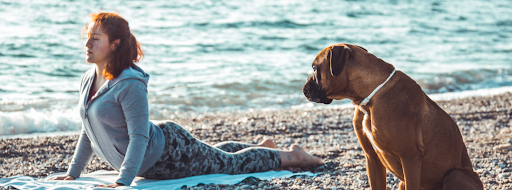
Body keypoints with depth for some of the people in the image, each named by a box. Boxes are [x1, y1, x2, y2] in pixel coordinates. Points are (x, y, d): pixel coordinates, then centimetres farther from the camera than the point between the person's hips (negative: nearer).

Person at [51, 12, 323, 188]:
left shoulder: (130, 84, -30)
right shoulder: (88, 80, -3)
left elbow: (139, 137, -34)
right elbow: (88, 132, 9)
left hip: (167, 152, -8)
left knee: (229, 163, 11)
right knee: (212, 154, 31)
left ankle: (290, 156, 31)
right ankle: (262, 146, 55)